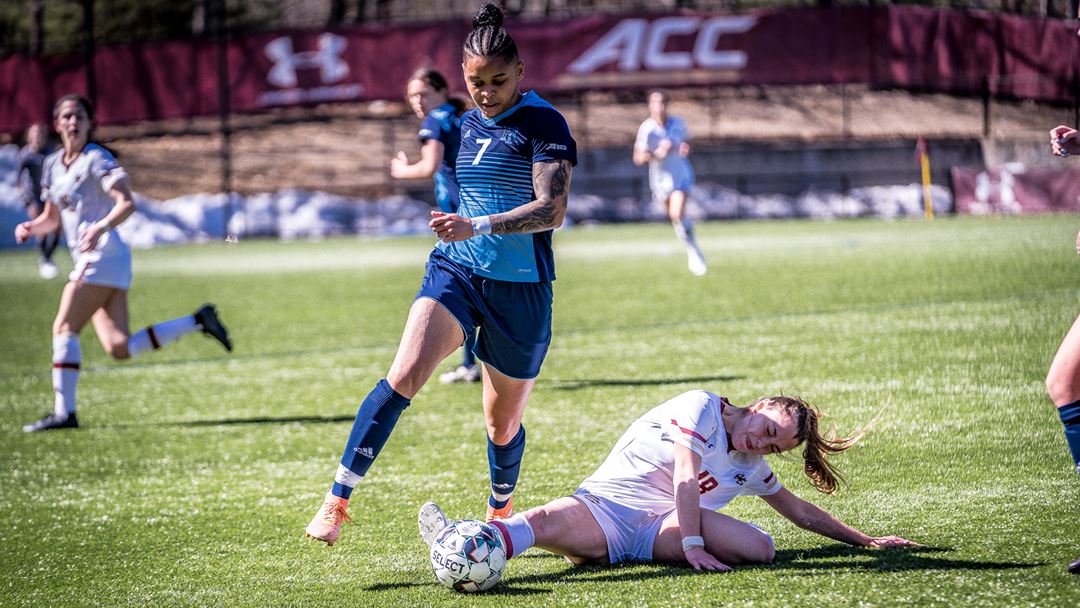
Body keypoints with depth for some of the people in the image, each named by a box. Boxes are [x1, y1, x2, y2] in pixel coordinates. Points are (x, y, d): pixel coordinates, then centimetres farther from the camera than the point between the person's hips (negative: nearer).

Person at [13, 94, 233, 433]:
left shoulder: (96, 159, -7)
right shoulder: (53, 165, 17)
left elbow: (127, 203, -18)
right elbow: (51, 218, 24)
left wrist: (100, 227, -34)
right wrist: (31, 228, 3)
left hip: (103, 255, -8)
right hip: (89, 262, 8)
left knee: (64, 329, -11)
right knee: (120, 349, 0)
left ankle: (63, 413, -9)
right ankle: (198, 321, 11)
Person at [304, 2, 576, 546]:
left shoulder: (543, 124, -10)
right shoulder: (468, 125, 11)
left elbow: (551, 210, -22)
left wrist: (476, 227, -32)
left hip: (520, 287, -4)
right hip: (455, 270, 4)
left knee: (502, 423, 10)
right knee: (402, 376, -20)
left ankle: (500, 513, 40)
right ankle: (336, 501, -21)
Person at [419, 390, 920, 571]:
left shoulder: (752, 468, 18)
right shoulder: (702, 409, -3)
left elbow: (803, 513, 30)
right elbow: (685, 481, -12)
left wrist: (865, 541, 30)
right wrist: (693, 546, -21)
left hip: (661, 526, 5)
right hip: (607, 501, -5)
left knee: (760, 548, -20)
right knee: (548, 522, -36)